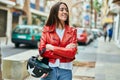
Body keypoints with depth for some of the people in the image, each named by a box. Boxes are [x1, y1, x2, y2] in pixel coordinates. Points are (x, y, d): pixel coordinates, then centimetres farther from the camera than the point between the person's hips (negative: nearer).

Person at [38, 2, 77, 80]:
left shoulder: (72, 31, 2)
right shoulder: (46, 29, 0)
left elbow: (72, 53, -8)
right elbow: (42, 51, -8)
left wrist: (52, 48, -11)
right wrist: (65, 50, -11)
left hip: (65, 70, 1)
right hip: (49, 69, -1)